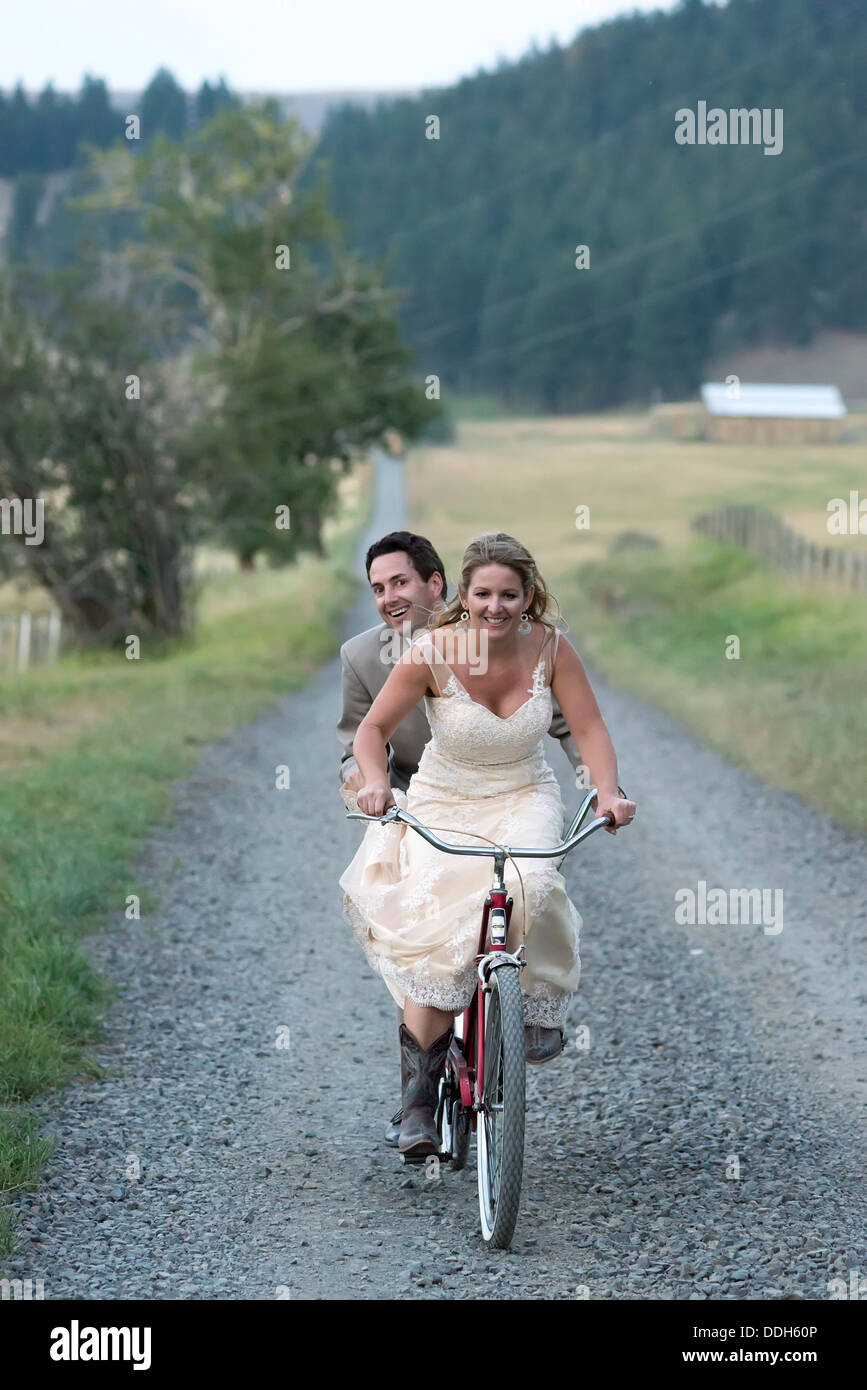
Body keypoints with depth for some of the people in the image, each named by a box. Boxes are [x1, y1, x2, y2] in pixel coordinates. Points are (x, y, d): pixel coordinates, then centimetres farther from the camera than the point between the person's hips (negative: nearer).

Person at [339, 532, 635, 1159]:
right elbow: (373, 729, -10)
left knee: (525, 887, -33)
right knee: (438, 932, -19)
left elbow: (590, 729, -6)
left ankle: (541, 1006, -2)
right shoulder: (432, 653, -17)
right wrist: (376, 782, -29)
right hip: (444, 803, 0)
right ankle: (419, 1091, -4)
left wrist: (609, 792, -23)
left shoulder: (550, 647, -12)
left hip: (525, 800, 1)